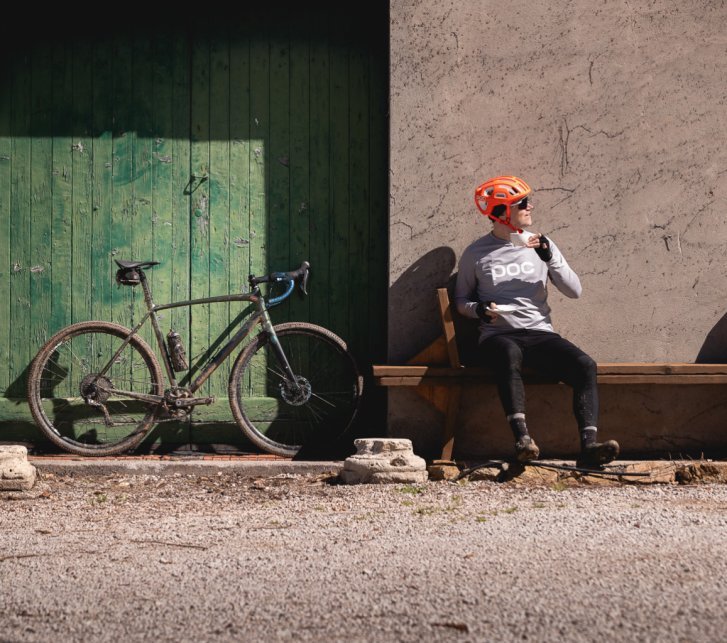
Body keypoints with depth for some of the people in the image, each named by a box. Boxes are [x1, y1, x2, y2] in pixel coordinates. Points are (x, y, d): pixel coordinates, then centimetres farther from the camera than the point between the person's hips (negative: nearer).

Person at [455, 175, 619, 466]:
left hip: (540, 333, 3)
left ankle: (589, 444, -35)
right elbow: (461, 299, 18)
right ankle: (522, 439, -49)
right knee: (510, 355, -41)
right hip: (498, 335, -3)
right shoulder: (476, 254, 8)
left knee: (585, 365, -25)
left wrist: (550, 258, -5)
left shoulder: (540, 245, 14)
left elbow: (574, 291, 9)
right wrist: (479, 309, -5)